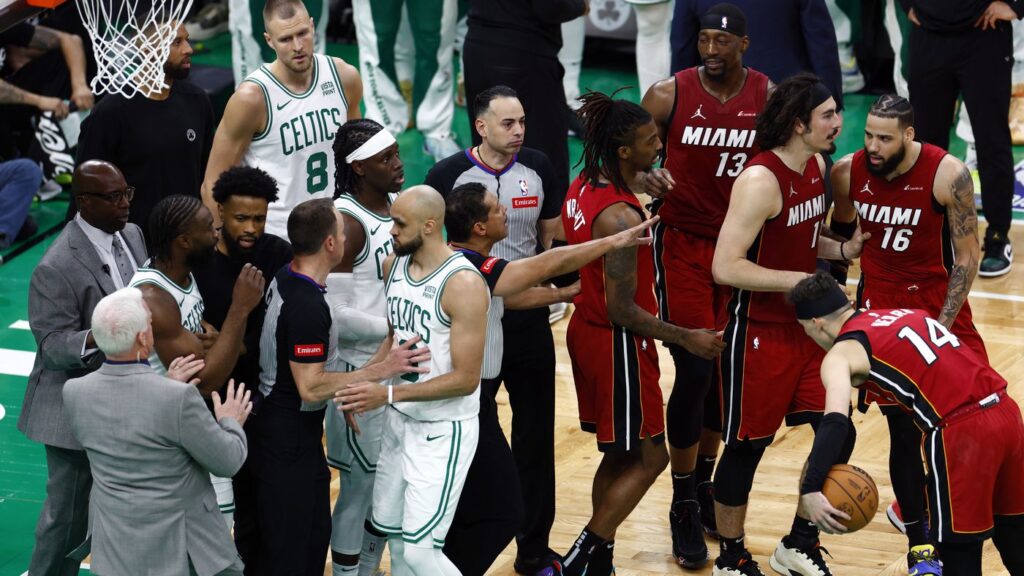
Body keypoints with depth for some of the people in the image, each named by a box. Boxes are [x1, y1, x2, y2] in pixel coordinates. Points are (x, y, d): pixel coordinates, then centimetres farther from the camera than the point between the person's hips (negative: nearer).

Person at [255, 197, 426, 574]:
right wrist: (382, 369, -22)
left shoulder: (285, 279, 3)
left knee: (316, 532, 18)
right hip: (289, 440, -10)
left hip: (297, 431, 10)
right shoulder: (308, 305, -26)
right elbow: (311, 387, -26)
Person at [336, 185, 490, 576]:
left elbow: (466, 379, -23)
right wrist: (362, 381, -1)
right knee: (391, 531, 15)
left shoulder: (463, 284, -23)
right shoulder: (393, 266, 1)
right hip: (399, 420, 8)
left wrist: (388, 394, -27)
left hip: (443, 430, -8)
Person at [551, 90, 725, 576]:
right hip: (617, 344, -9)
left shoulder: (583, 189, 2)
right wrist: (686, 338, -17)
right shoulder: (621, 216, -26)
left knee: (620, 456, 19)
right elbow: (622, 310, -24)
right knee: (649, 458, 2)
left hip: (586, 331, 9)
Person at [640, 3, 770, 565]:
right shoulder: (668, 95, -11)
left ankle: (704, 483, 32)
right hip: (684, 245, -3)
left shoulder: (768, 97, -5)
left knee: (727, 371, 12)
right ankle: (683, 510, 6)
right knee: (693, 372, -7)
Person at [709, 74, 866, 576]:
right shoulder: (761, 181, -23)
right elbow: (725, 267, -27)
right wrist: (796, 280, -26)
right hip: (759, 333, -8)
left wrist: (842, 249, 3)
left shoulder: (816, 166, 5)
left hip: (807, 325, 8)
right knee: (747, 446, 5)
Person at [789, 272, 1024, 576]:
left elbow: (835, 424, -15)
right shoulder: (902, 313, 23)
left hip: (962, 431, -7)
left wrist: (809, 490, -21)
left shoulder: (841, 354, 1)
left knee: (959, 552, 4)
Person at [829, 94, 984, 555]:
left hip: (938, 299, -1)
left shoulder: (948, 176, -18)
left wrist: (941, 326, -16)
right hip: (880, 301, 1)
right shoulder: (848, 172, -9)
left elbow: (966, 259, -12)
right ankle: (920, 545, 7)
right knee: (903, 427, -3)